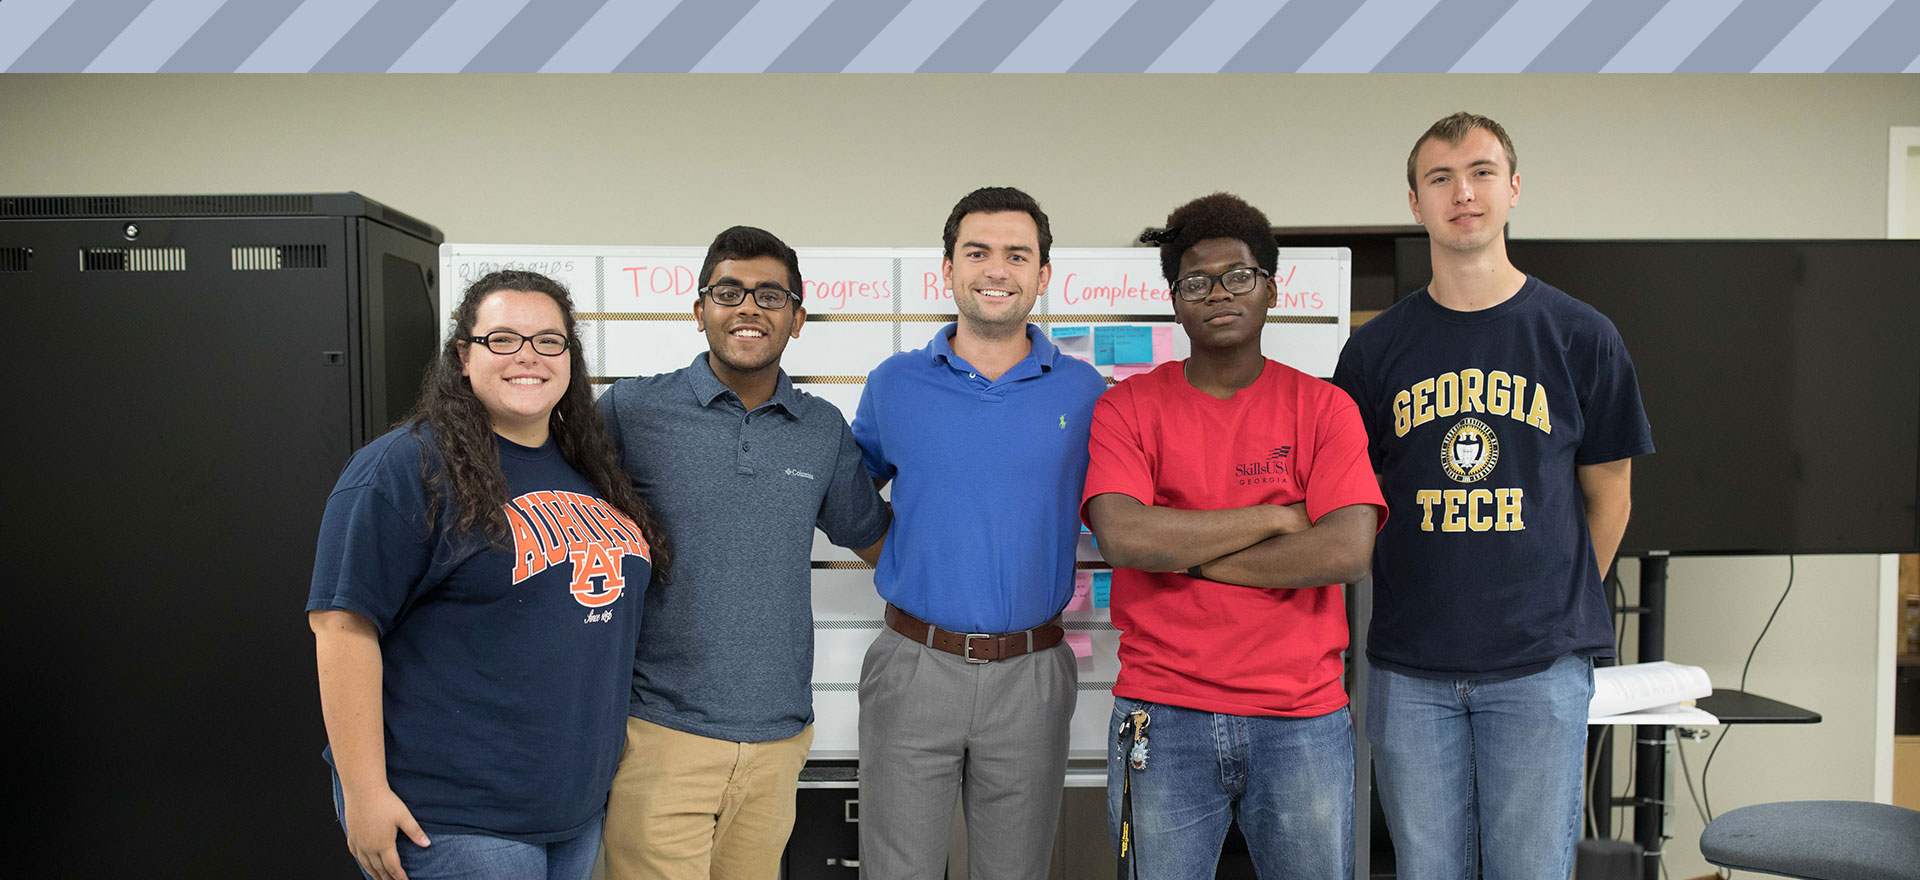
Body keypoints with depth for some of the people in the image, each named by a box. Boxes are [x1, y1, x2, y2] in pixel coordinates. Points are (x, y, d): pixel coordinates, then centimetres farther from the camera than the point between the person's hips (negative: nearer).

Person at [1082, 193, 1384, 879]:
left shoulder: (1323, 408, 3)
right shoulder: (1128, 406, 2)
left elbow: (1346, 552, -11)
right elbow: (1123, 537, -14)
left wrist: (1185, 552, -10)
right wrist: (1275, 517, -10)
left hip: (1302, 719, 1)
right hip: (1164, 718, 0)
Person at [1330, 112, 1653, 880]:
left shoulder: (1581, 337, 2)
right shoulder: (1375, 348, 4)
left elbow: (1607, 495, 9)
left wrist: (1559, 608, 8)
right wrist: (1410, 603, 5)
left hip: (1541, 666, -1)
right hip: (1410, 669, 1)